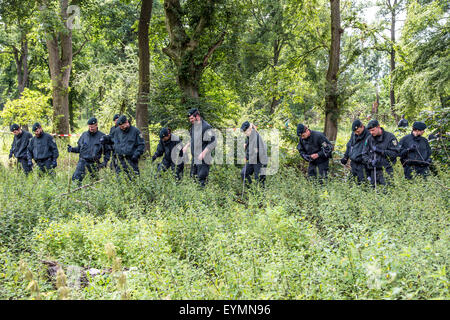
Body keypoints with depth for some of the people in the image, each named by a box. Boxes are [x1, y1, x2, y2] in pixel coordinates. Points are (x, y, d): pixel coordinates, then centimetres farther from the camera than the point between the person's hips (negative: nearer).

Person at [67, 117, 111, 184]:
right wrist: (72, 149, -3)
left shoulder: (102, 136, 0)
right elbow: (79, 148, 15)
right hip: (83, 161, 2)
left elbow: (107, 150, 6)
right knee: (76, 178, -11)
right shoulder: (84, 135, 7)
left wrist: (105, 161, -4)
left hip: (94, 164, -1)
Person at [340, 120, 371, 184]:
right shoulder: (354, 134, 7)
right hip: (353, 162, 7)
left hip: (362, 163, -6)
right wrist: (345, 157, 20)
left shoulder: (368, 135, -14)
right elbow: (349, 145, 22)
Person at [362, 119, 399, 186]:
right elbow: (364, 154, 9)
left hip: (387, 169, -3)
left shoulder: (390, 137, -3)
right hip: (374, 170, 3)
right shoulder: (369, 139, 8)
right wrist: (370, 161, -11)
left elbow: (395, 153, -9)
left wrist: (380, 151, -15)